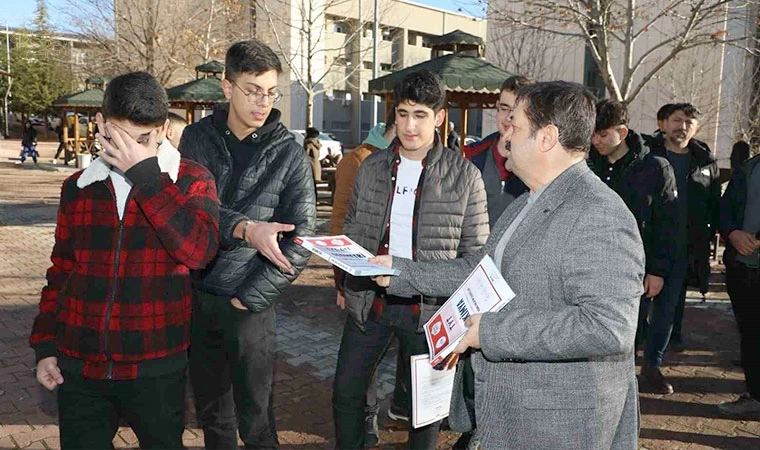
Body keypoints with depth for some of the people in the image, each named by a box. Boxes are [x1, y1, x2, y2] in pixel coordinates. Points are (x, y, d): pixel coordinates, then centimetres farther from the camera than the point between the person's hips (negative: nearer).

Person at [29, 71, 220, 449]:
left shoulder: (191, 181, -5)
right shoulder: (78, 187, 6)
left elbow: (200, 250, -22)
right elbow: (61, 271, 14)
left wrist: (145, 173, -21)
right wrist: (45, 346, 12)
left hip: (156, 368, -3)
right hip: (78, 367, 3)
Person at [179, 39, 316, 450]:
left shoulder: (289, 155, -5)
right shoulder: (197, 137, 0)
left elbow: (299, 242, -9)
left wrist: (248, 299, -12)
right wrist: (245, 228, -29)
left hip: (250, 304, -2)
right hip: (196, 296, 3)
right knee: (211, 414, 18)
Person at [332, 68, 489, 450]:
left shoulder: (464, 175, -5)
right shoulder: (372, 167, 5)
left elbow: (476, 252, -1)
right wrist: (346, 283, 8)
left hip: (427, 307, -3)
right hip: (368, 301, 3)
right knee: (346, 393, 12)